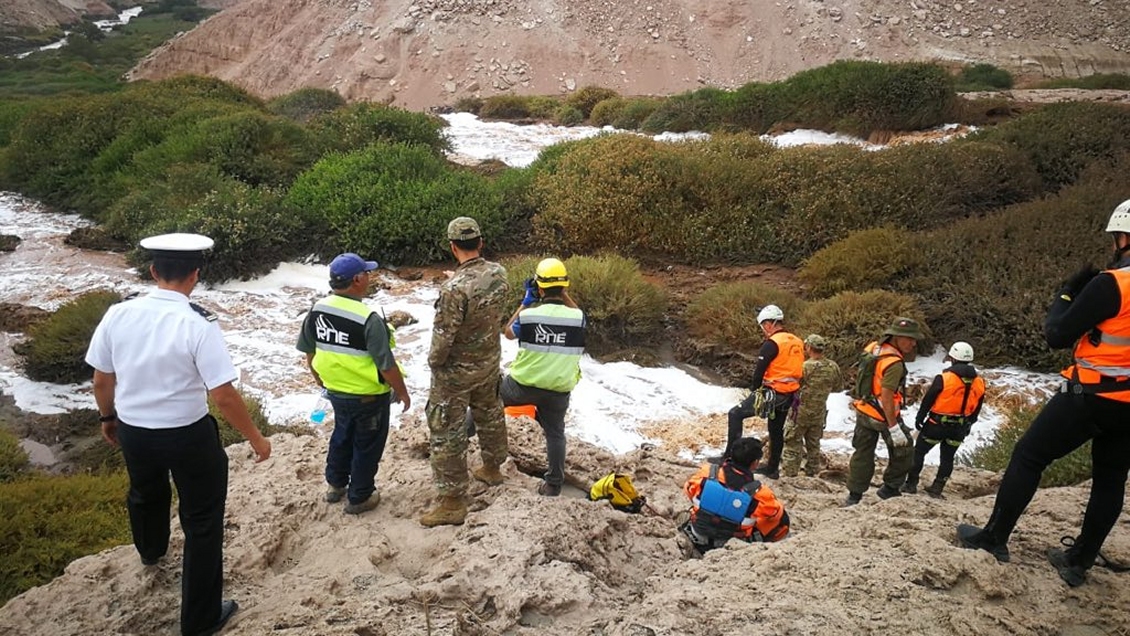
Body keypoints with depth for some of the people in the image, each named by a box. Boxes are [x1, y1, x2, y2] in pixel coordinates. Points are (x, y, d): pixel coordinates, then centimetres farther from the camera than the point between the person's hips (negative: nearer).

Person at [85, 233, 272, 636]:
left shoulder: (118, 314, -10)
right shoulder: (198, 325, -25)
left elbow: (101, 379, 2)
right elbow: (223, 395, -25)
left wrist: (107, 417, 21)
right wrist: (256, 439, -11)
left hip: (132, 431, 6)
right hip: (188, 436, -5)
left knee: (145, 494, 35)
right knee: (203, 522, 13)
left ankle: (151, 552, 68)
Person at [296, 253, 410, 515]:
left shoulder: (317, 310, -8)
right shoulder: (368, 319, -28)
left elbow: (308, 350, 6)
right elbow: (387, 366, -23)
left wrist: (318, 377, 24)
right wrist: (402, 392, -7)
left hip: (335, 390, 6)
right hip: (369, 395, -6)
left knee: (342, 436, 28)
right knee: (367, 445, 14)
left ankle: (335, 485, 44)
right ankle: (359, 498, 28)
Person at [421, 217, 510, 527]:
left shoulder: (455, 288, -31)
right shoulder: (499, 273, -9)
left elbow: (443, 336, -24)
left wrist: (433, 362, -6)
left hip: (456, 371, -7)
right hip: (490, 361, 7)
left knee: (447, 433, 4)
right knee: (489, 414, 27)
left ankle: (453, 502, 12)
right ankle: (493, 468, 48)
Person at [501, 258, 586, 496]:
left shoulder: (528, 314, -14)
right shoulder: (577, 316, -11)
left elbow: (509, 332, 7)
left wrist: (525, 303, 10)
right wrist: (565, 296, 10)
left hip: (524, 384, -2)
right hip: (558, 389, 2)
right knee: (555, 433, 17)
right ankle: (553, 483, 25)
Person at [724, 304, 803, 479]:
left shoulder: (772, 343, -16)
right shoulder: (797, 342, 10)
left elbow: (759, 371, -16)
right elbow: (797, 370, 16)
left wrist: (755, 391, -1)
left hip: (772, 393, -8)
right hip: (789, 396, 8)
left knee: (735, 414, -5)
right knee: (777, 431, 20)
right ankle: (772, 468, 29)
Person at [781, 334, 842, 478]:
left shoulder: (805, 367, -21)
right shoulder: (833, 367, -5)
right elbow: (839, 387, 9)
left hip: (801, 412, -5)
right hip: (819, 413, 5)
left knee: (793, 444, 5)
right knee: (814, 444, 18)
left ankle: (790, 475, 6)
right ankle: (811, 473, 26)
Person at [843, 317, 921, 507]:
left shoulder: (873, 348, -1)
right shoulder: (894, 363, -25)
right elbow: (886, 396, -29)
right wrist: (894, 428, -27)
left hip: (863, 411, 8)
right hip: (883, 415, -8)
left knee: (863, 454, 15)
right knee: (903, 452, 13)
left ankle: (854, 495, 21)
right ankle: (889, 489, 22)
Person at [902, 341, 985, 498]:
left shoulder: (943, 378, -18)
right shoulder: (979, 383, -1)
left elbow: (927, 401, -10)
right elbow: (976, 410, 9)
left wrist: (919, 419, 3)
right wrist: (967, 426, 21)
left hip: (937, 424, -4)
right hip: (959, 428, 4)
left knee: (919, 452, 9)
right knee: (947, 458, 15)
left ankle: (911, 484, 11)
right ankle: (937, 488, 18)